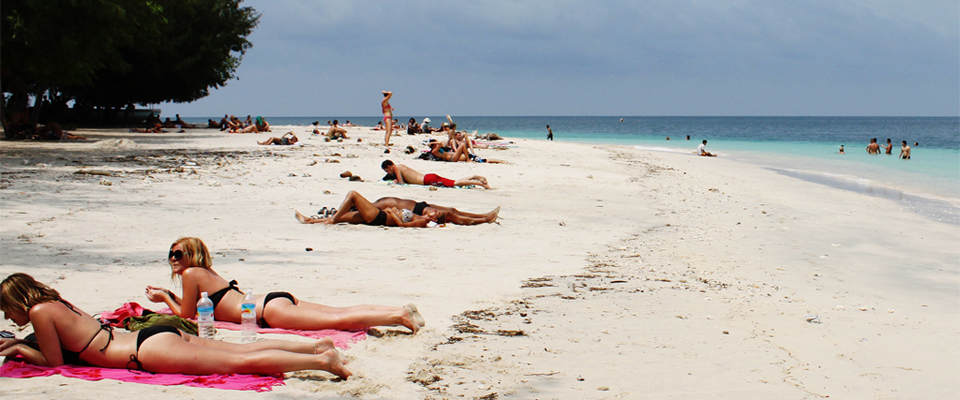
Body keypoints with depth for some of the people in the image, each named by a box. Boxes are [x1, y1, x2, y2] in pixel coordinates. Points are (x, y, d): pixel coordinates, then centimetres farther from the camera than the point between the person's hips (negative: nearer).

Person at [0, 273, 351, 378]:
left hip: (150, 350, -9)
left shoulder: (39, 312, -3)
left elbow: (55, 361, -1)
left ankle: (321, 360, -23)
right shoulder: (58, 302, 23)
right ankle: (315, 346, 2)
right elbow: (65, 342, 39)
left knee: (244, 361, -15)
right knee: (244, 350, 7)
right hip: (157, 335, 9)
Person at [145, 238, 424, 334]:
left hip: (270, 310, -9)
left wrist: (165, 298, 19)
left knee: (340, 320, -19)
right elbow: (196, 306, 43)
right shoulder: (208, 272, 28)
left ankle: (399, 316, -28)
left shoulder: (191, 274, 3)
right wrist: (169, 296, 38)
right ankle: (401, 310, -5)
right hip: (277, 299, 9)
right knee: (341, 312, 3)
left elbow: (187, 315, 7)